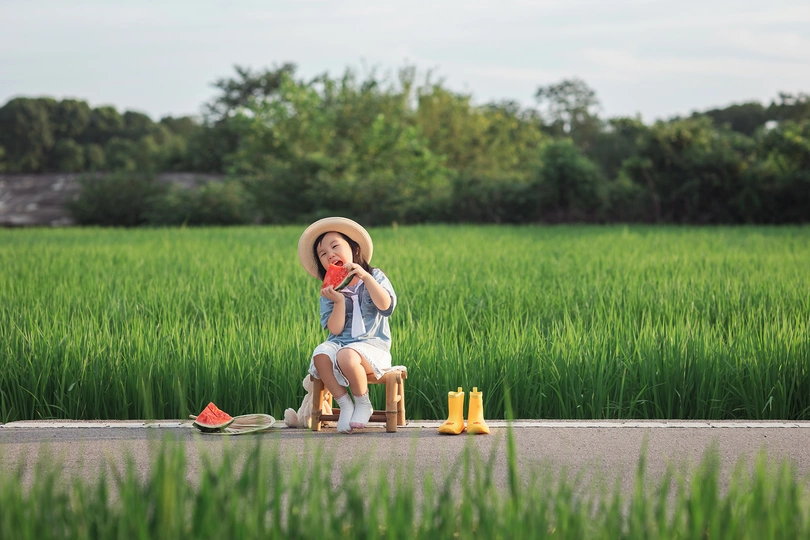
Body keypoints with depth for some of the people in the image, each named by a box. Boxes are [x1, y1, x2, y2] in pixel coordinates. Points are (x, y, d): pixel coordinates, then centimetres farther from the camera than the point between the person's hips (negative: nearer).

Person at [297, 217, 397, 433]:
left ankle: (363, 403, -10)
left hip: (371, 343, -3)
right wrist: (339, 302, -17)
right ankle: (345, 405, -17)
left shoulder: (375, 277, 4)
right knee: (320, 355, -32)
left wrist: (365, 277, -21)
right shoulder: (328, 293, 9)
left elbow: (386, 305, -16)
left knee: (347, 356, -36)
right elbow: (336, 329, -2)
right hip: (340, 342, 3)